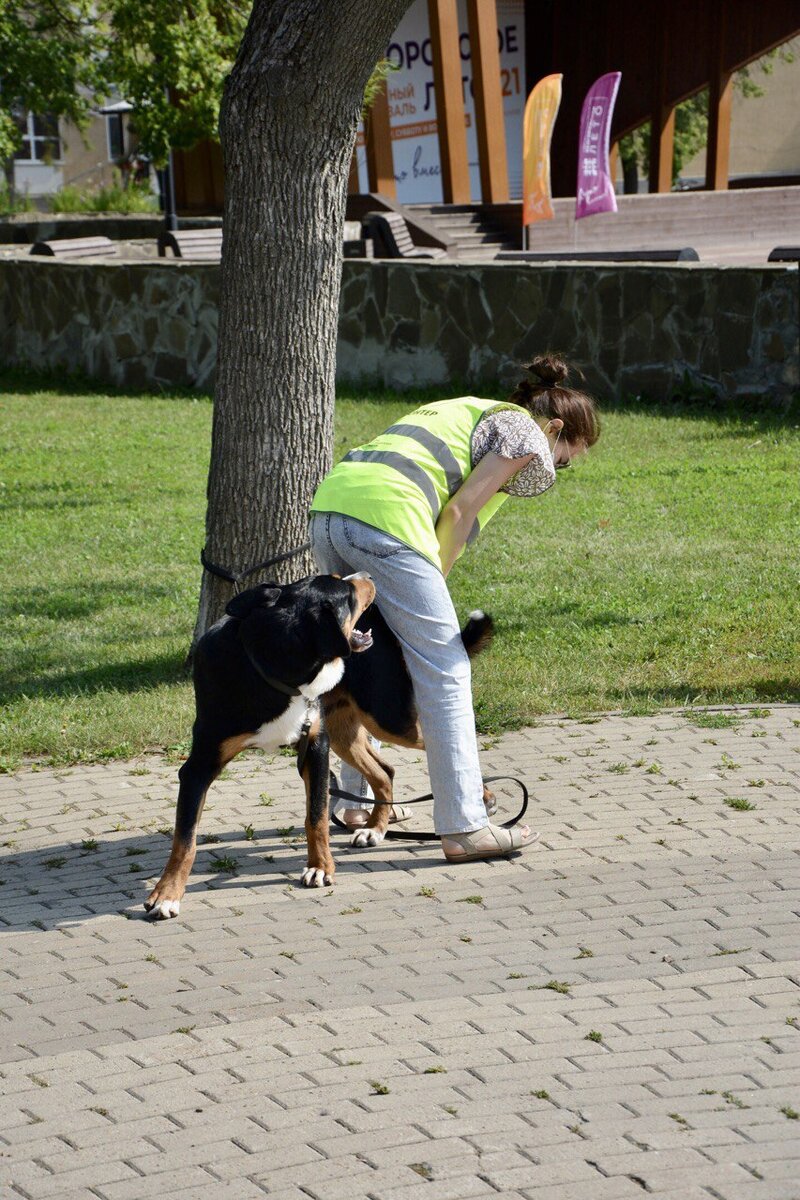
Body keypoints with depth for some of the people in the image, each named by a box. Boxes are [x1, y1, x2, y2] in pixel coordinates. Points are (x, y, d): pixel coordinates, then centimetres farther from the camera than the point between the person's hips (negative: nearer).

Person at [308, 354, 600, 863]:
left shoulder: (466, 410, 34)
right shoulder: (528, 436, 9)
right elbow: (460, 512, -1)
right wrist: (431, 583, 6)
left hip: (329, 507, 9)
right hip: (385, 517, -9)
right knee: (445, 675, -4)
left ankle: (360, 799, 34)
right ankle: (464, 828, -6)